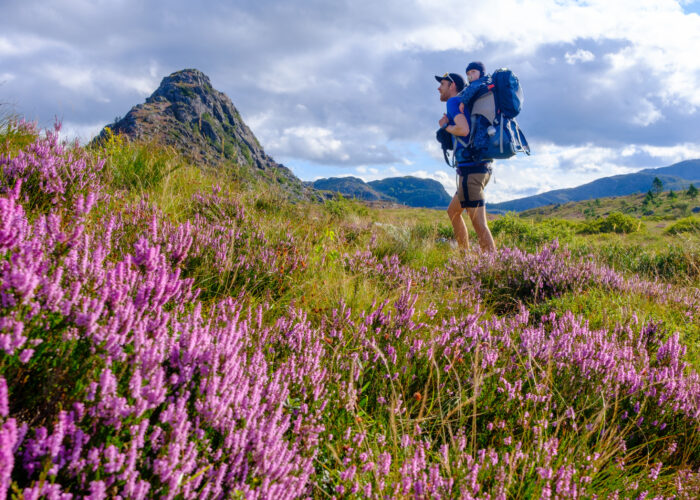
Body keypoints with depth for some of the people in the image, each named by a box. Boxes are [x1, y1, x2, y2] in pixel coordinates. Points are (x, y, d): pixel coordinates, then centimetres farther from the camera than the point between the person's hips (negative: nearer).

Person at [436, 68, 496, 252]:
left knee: (479, 223, -12)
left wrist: (445, 126, -2)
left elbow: (464, 129, -21)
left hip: (470, 168, -10)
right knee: (453, 212, 22)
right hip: (482, 168, 10)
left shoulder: (454, 102, -4)